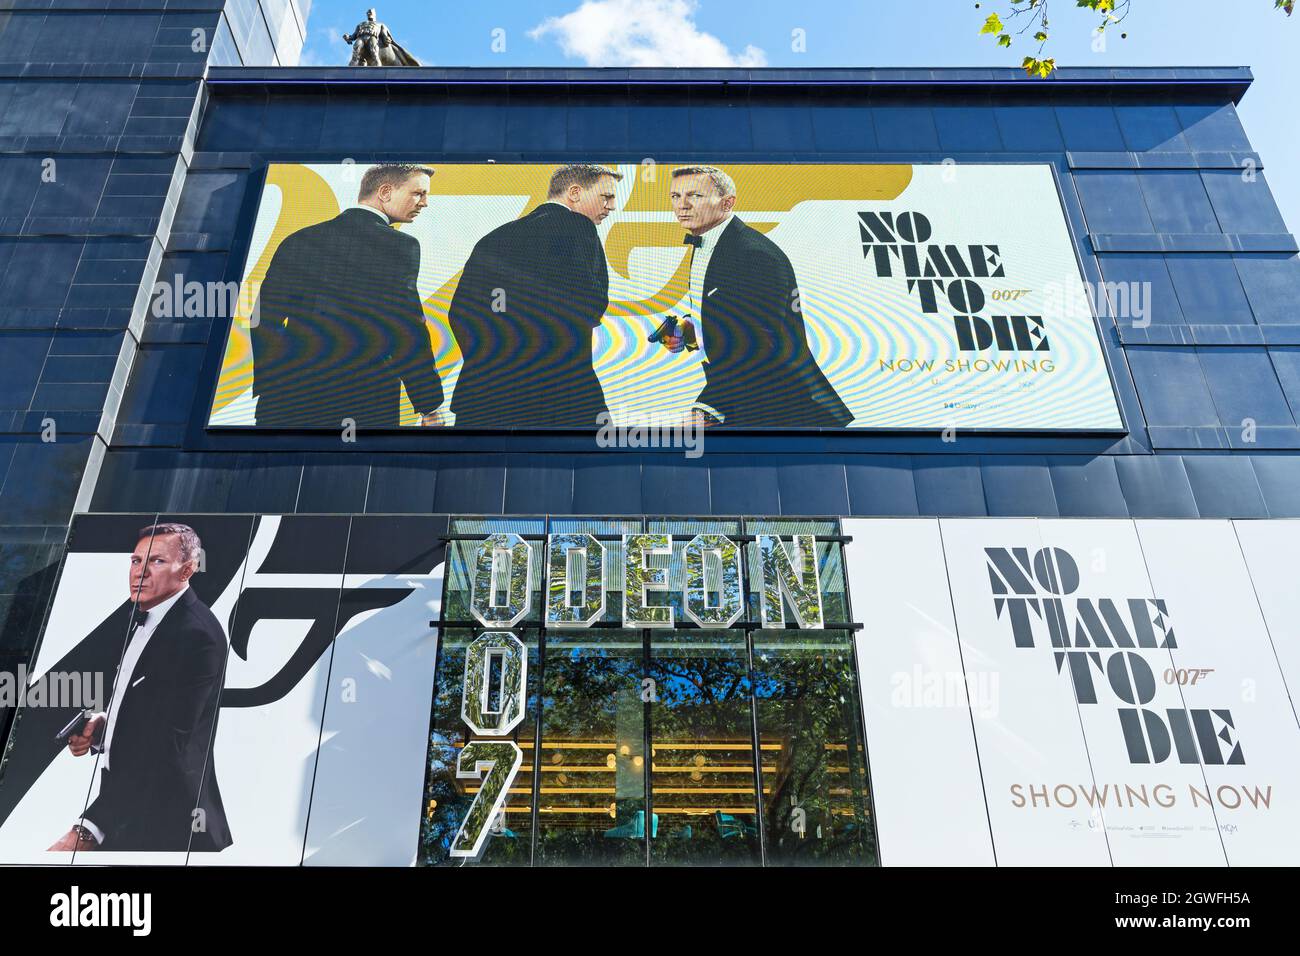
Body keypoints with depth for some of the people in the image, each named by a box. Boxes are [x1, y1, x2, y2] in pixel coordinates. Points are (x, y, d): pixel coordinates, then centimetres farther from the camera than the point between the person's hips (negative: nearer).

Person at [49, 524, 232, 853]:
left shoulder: (196, 634, -23)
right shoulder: (144, 617, 7)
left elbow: (164, 748, -28)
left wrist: (88, 831, -30)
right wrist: (103, 723, -2)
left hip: (163, 822, -9)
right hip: (123, 807, 9)